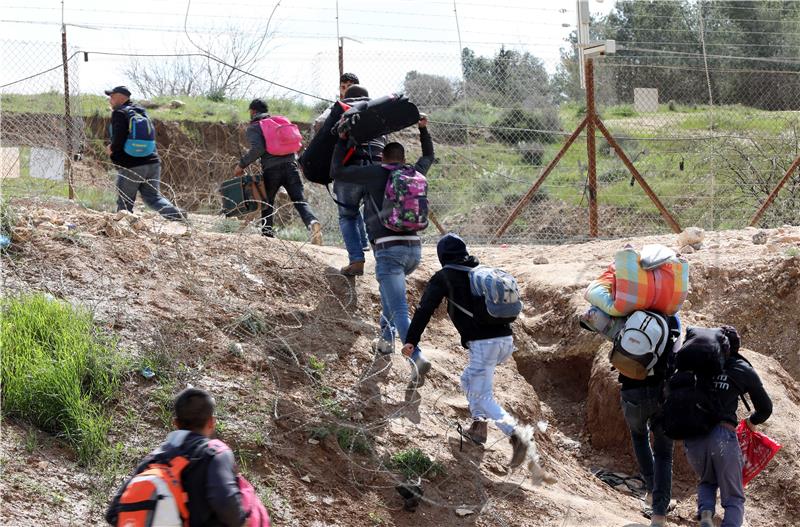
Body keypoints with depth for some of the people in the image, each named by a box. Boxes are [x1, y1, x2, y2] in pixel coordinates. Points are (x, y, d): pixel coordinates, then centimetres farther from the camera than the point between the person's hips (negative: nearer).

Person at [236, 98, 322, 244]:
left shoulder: (253, 128, 6)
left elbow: (257, 149, -11)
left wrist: (242, 164, -4)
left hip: (271, 169, -3)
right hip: (291, 165, 3)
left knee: (268, 202, 18)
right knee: (300, 200, -6)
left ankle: (267, 233, 13)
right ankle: (312, 222, -32)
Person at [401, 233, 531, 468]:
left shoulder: (443, 277, 6)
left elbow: (425, 308, -1)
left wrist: (411, 340, -1)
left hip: (482, 343, -6)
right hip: (506, 340, 6)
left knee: (482, 396, -3)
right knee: (470, 380, 27)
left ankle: (515, 433, -24)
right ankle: (479, 426, 18)